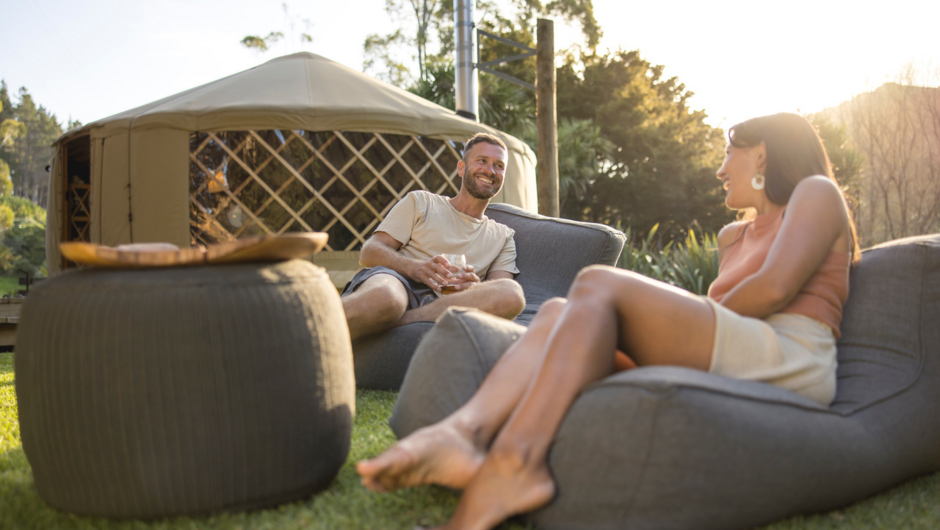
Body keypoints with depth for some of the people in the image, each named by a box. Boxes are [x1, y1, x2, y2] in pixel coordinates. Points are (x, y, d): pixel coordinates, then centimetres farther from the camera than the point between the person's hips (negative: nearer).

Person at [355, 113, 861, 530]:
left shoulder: (816, 192, 11)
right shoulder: (735, 235, 36)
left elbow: (774, 289, -6)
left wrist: (693, 326, 2)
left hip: (792, 364, -7)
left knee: (599, 284, -24)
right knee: (558, 311, -11)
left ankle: (513, 460, -40)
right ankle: (465, 431, -37)